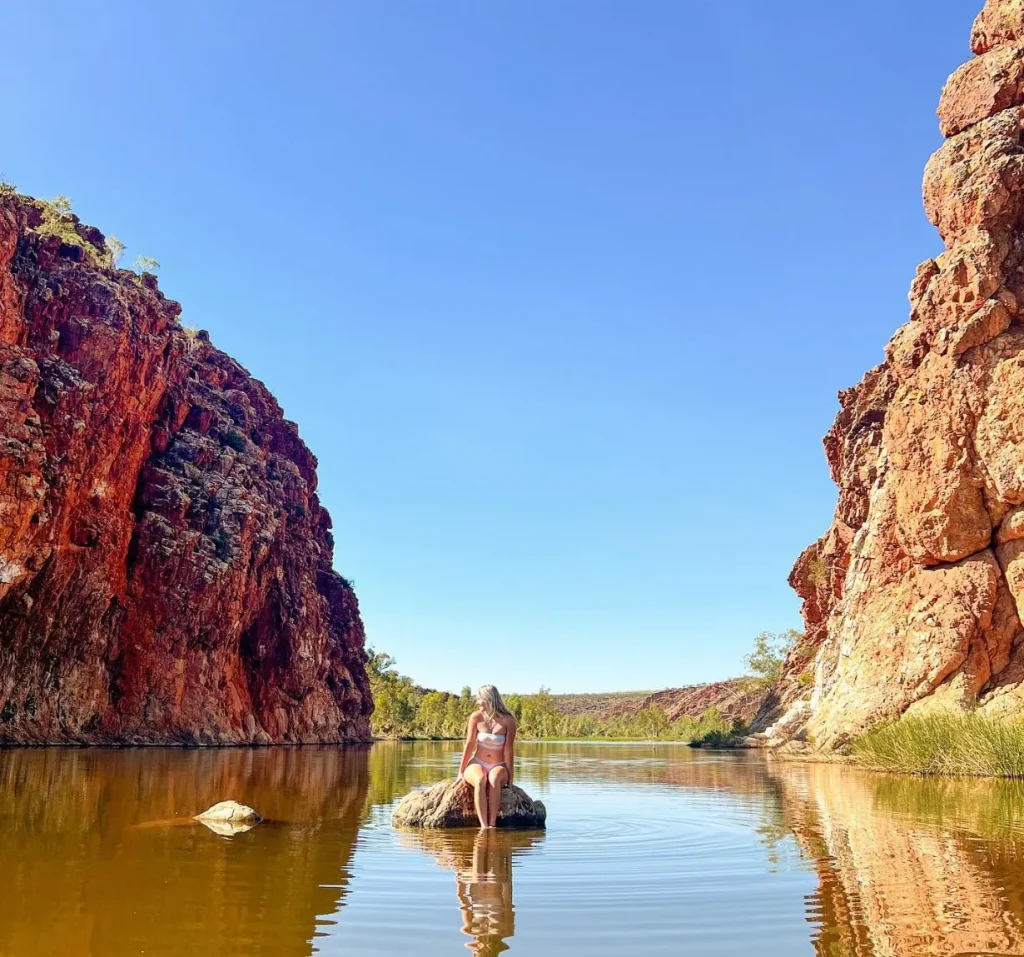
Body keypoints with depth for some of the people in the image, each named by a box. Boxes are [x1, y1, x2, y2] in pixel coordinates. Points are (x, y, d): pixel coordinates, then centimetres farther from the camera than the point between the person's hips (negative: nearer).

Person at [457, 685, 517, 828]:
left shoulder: (508, 720, -9)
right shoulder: (476, 717, -4)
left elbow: (508, 750, -10)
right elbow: (470, 744, -2)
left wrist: (509, 776, -12)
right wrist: (461, 771, -1)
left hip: (498, 767, -1)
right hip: (477, 764, 1)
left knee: (494, 779, -37)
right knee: (480, 780, -35)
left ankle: (492, 824, -36)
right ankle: (483, 826, -40)